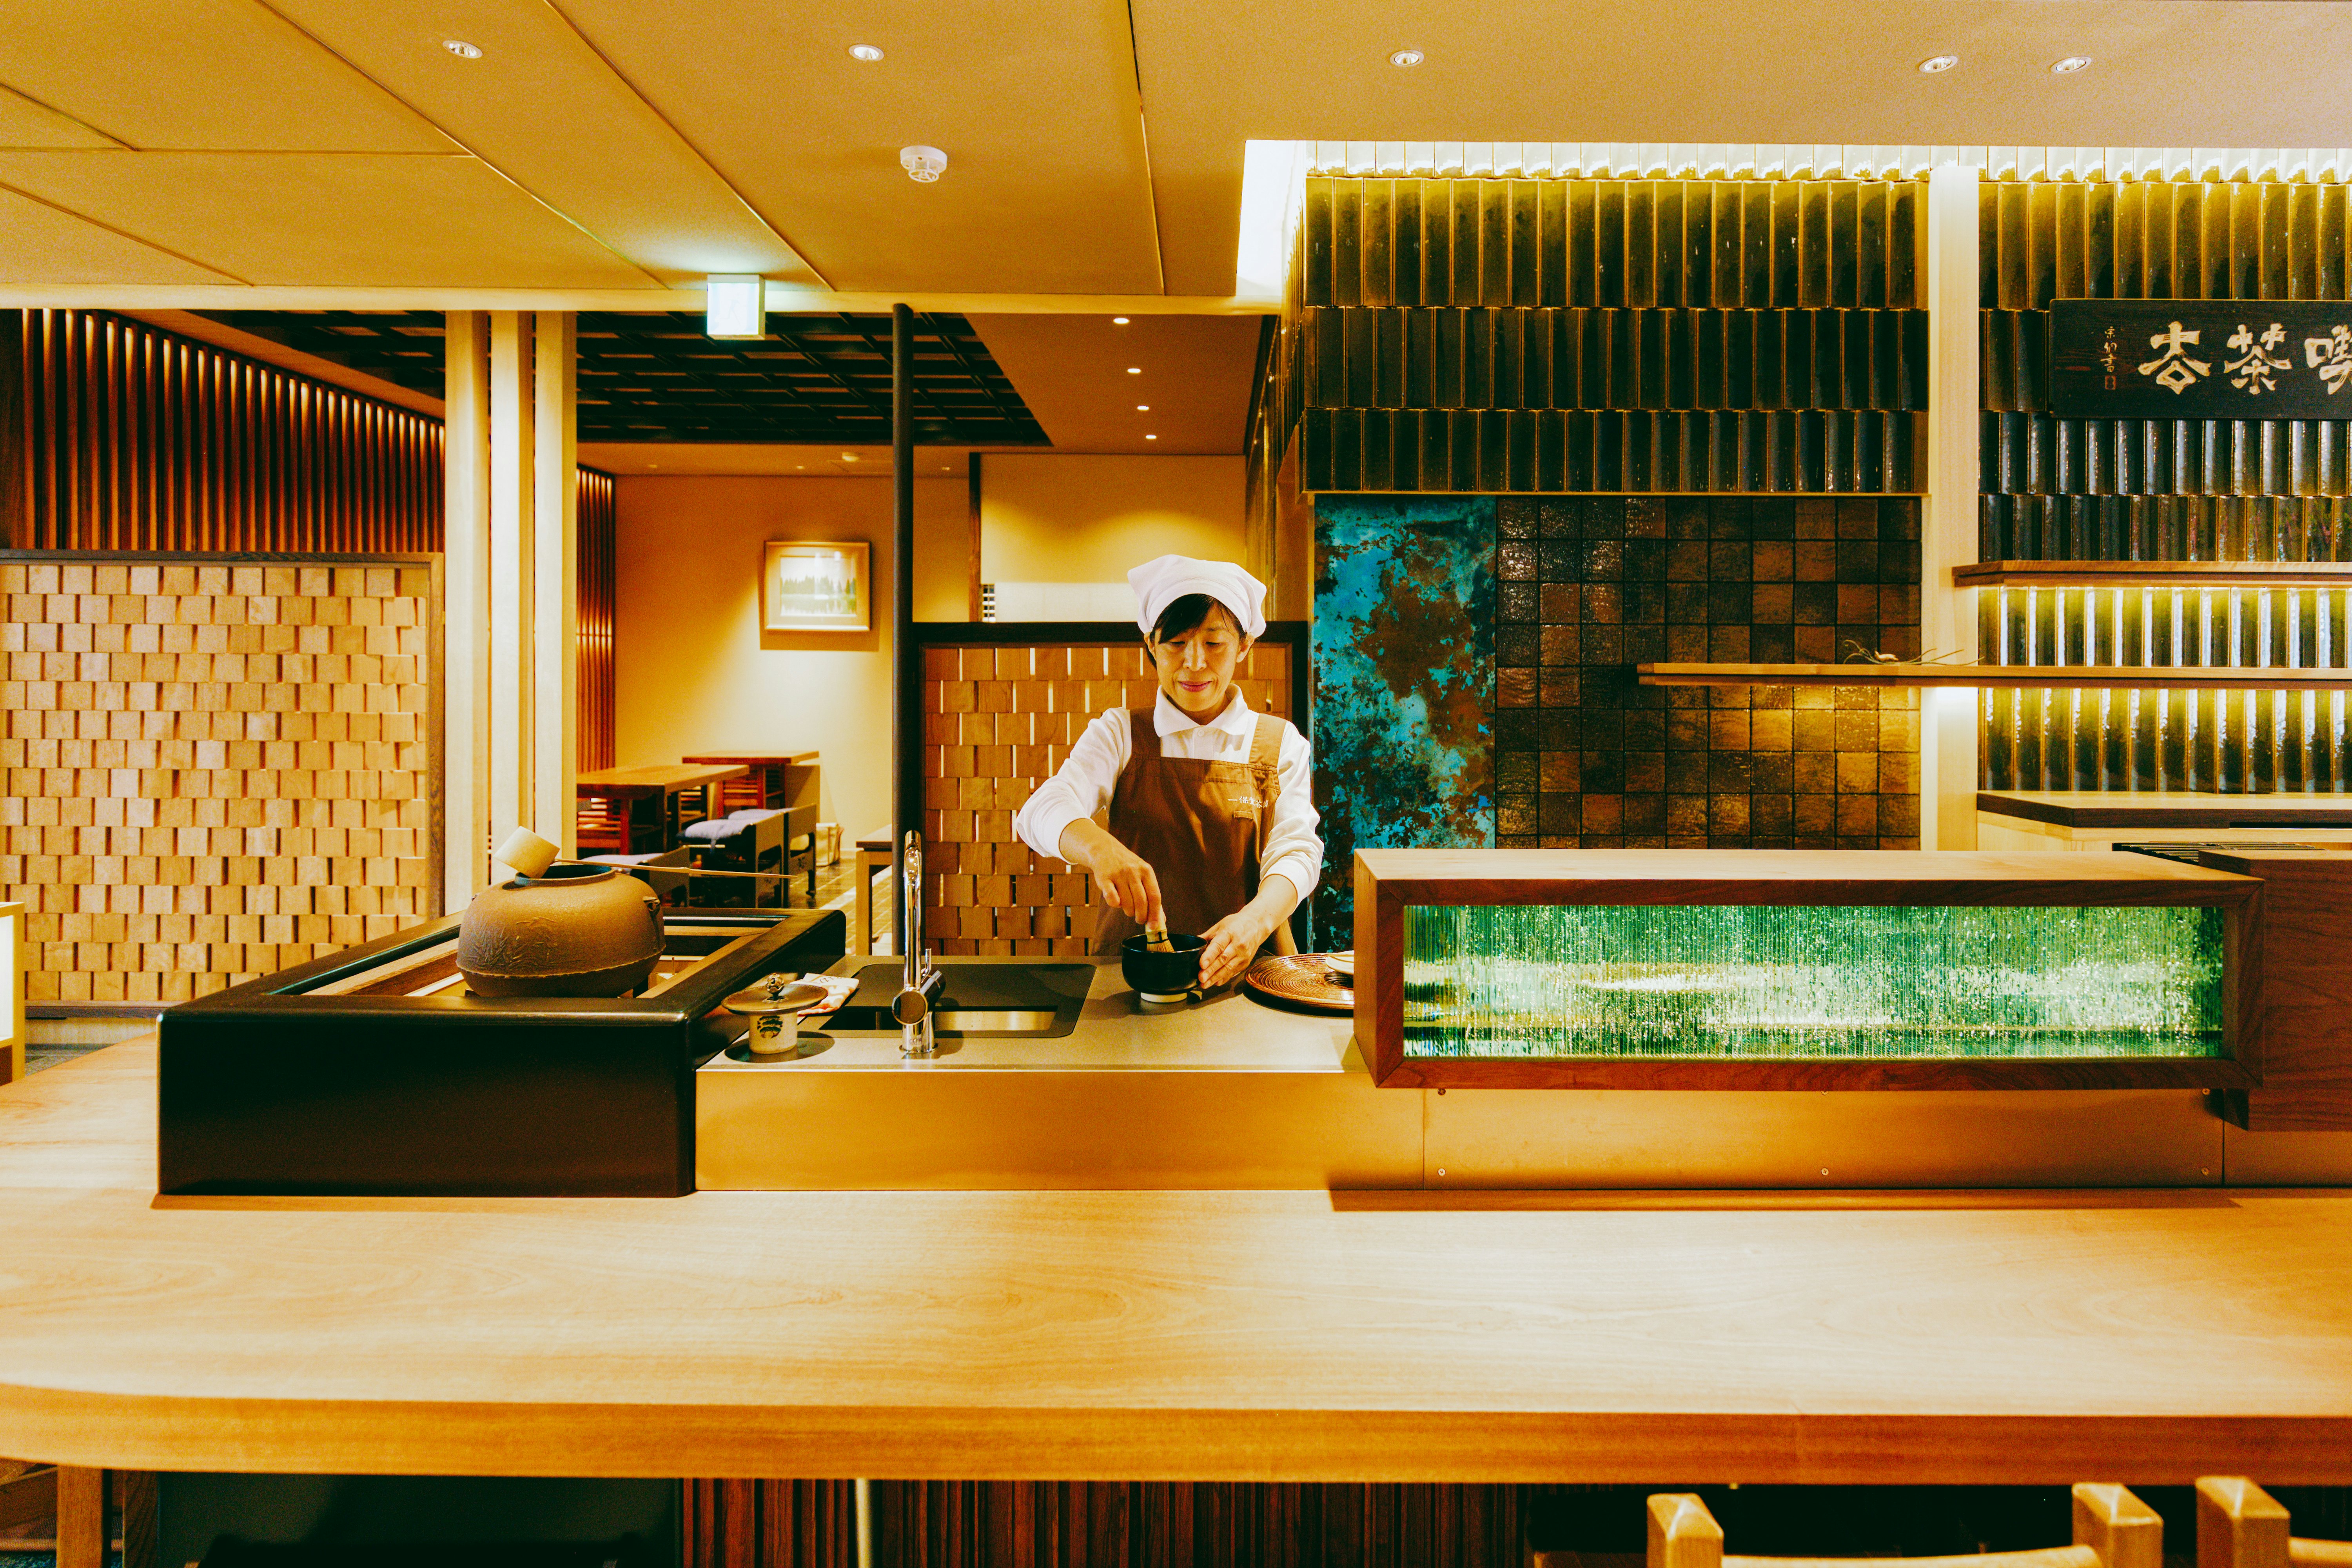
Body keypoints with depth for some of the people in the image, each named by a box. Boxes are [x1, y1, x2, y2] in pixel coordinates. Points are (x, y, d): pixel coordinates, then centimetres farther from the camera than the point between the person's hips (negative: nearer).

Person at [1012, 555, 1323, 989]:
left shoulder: (1282, 744, 8)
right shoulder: (1120, 734, 6)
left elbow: (1296, 851, -4)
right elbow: (1042, 813, -10)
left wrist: (1256, 920, -27)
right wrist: (1100, 847, -34)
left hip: (1248, 967, 1)